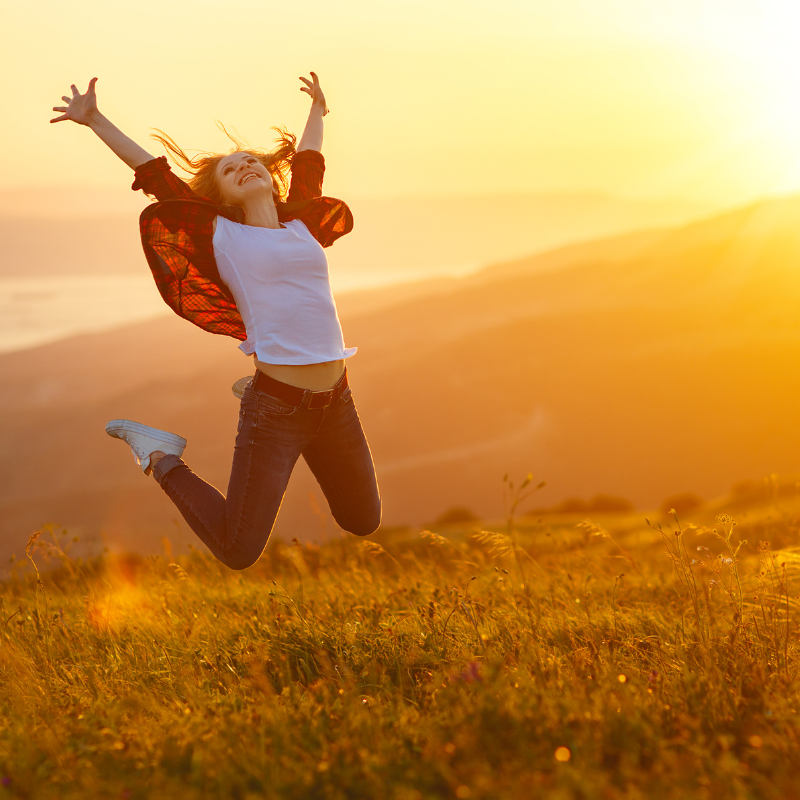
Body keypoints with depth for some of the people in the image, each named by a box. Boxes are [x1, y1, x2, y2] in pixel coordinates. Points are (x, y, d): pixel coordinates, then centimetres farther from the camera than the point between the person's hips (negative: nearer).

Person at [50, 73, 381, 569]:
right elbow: (155, 175, 4)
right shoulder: (222, 236, 0)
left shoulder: (301, 225, 12)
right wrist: (94, 120, 9)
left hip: (336, 406, 5)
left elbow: (307, 160, 28)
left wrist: (318, 110, 45)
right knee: (238, 552, -5)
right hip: (274, 411, -5)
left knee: (364, 522, 23)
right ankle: (163, 461, 18)